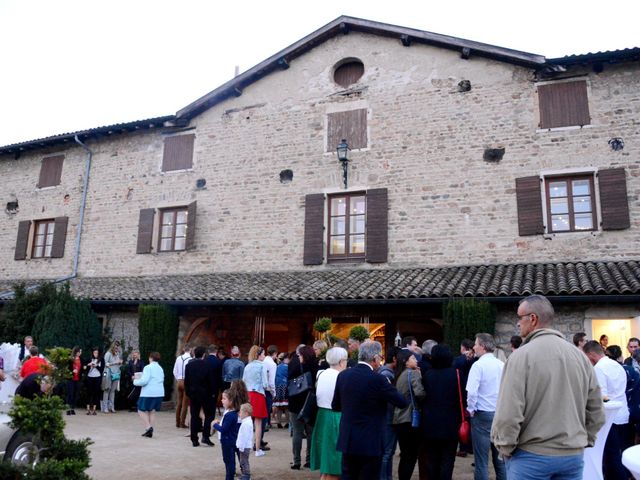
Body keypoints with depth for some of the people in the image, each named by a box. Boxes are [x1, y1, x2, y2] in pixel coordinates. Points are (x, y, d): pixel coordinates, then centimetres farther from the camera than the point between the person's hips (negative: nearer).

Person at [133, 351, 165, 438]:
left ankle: (148, 427, -12)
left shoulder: (148, 367, -10)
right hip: (159, 393, 7)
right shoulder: (160, 368, 14)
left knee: (141, 410, 4)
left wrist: (135, 381, 0)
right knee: (152, 411, 14)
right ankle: (150, 431, 10)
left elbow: (144, 381, -18)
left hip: (148, 392, -7)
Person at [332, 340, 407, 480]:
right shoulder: (377, 379, -18)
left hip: (347, 440, 5)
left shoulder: (343, 375, 0)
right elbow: (402, 402, -10)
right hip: (370, 442, -5)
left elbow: (335, 406, 9)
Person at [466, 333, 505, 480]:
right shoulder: (502, 365, 4)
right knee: (500, 456, 15)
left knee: (481, 459, 3)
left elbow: (472, 392, -21)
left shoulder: (478, 365, -13)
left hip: (482, 414, -6)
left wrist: (470, 409, -6)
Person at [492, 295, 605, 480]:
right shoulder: (580, 356, 1)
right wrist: (584, 440, 19)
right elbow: (596, 411, 7)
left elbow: (508, 413, -18)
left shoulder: (521, 355, -16)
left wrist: (504, 448, -4)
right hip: (573, 455, 5)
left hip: (531, 456, -5)